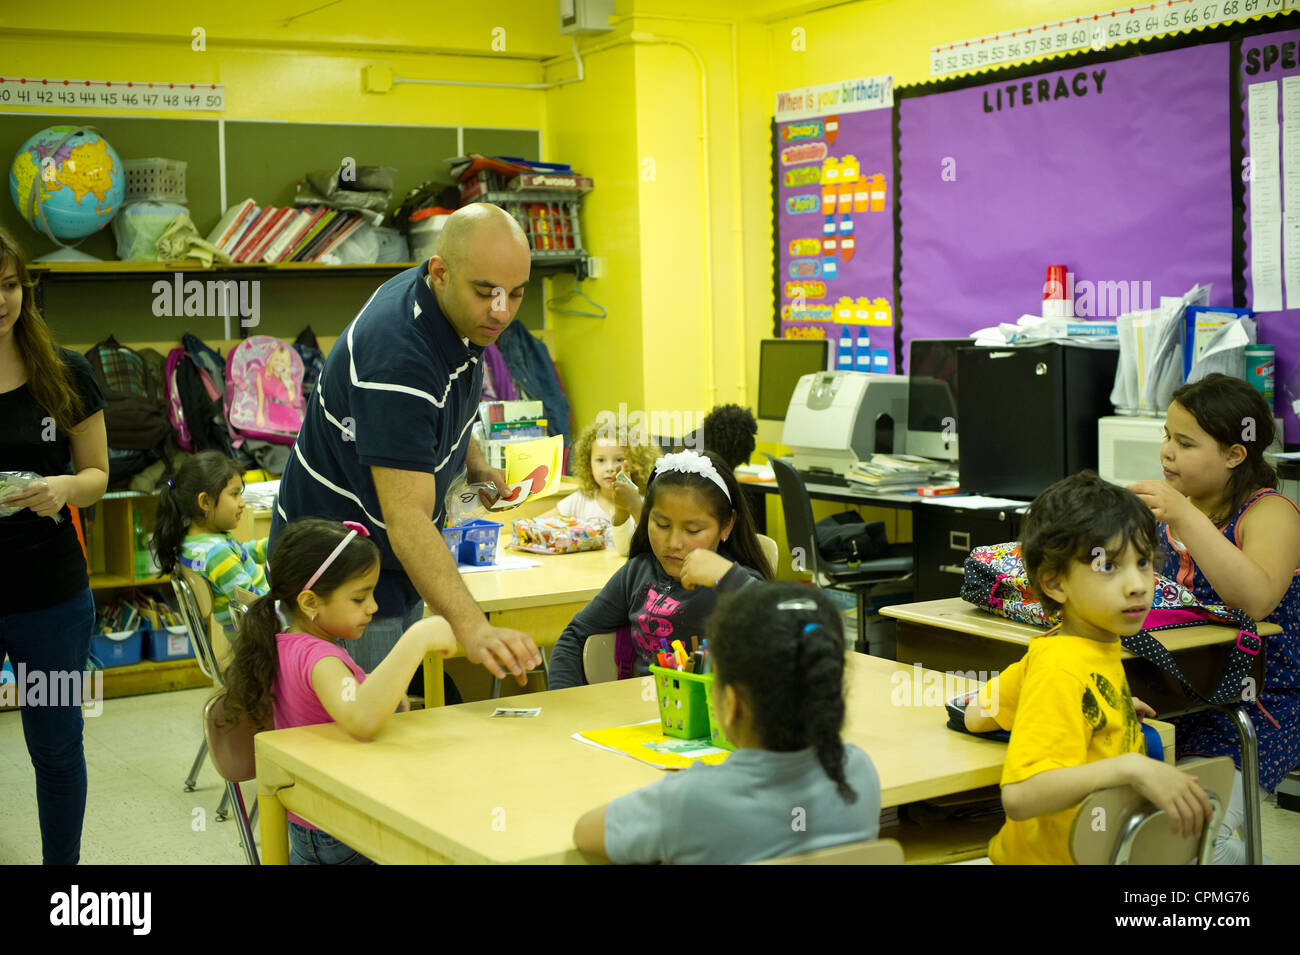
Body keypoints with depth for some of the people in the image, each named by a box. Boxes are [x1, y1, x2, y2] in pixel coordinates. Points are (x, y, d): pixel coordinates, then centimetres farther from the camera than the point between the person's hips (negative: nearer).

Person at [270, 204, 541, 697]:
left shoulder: (460, 314, -4)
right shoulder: (398, 355, -32)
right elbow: (407, 519, -39)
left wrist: (473, 461, 7)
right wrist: (472, 627, -50)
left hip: (395, 565, 9)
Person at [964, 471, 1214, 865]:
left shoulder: (1101, 648, 6)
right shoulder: (1062, 673, -19)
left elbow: (977, 717, 15)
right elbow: (1019, 797, -30)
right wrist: (1130, 767, -32)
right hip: (1053, 855, -8)